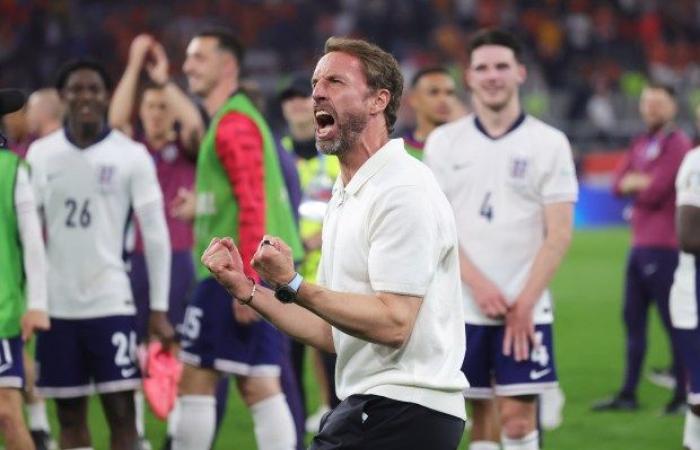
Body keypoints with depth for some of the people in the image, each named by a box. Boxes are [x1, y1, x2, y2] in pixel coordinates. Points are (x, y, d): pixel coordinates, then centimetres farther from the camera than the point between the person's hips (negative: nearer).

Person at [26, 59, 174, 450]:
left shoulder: (131, 155, -1)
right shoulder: (41, 154, 6)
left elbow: (156, 234, -1)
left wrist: (159, 309, -5)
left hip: (112, 301, -2)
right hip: (57, 305, 2)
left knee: (121, 413, -5)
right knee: (70, 414, 6)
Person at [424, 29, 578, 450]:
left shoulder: (550, 143, 1)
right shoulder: (444, 142, 6)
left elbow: (559, 233, -2)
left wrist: (525, 302, -11)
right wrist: (478, 285, -11)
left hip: (526, 308, -1)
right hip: (463, 306, 2)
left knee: (518, 415, -6)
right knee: (482, 413, 4)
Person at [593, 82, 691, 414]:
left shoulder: (676, 143, -9)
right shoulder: (640, 145, 17)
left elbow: (655, 192, -15)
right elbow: (618, 185, 9)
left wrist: (632, 185, 3)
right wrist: (641, 182, -10)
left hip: (664, 246, -9)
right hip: (640, 245, 9)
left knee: (674, 322, -5)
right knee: (633, 320, 11)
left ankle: (682, 396, -1)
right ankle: (628, 395, 17)